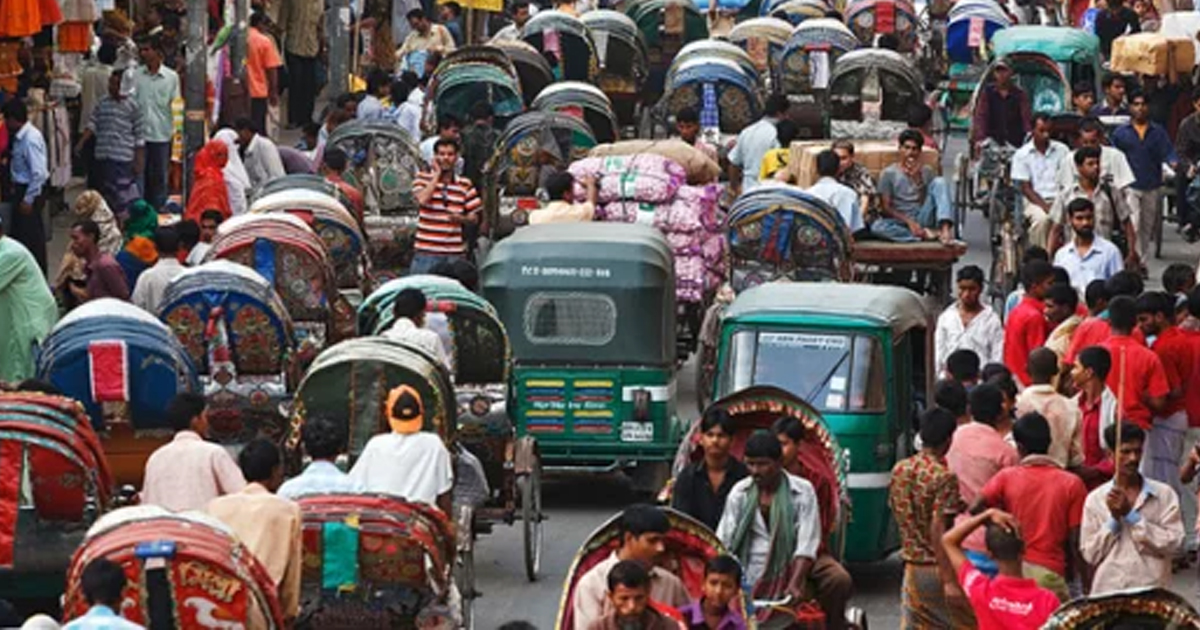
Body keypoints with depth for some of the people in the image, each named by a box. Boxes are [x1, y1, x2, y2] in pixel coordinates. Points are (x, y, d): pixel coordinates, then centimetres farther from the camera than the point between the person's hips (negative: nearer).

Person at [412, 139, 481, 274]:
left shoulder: (465, 185, 9)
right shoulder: (423, 179, 3)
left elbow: (474, 218, 11)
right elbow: (422, 199, -17)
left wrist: (461, 219, -12)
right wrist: (437, 174, -9)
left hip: (455, 253, 2)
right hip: (427, 252, -2)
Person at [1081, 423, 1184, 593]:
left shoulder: (1164, 494, 5)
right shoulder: (1095, 499, 8)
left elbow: (1172, 543, -5)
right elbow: (1090, 554, 5)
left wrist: (1131, 515, -7)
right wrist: (1114, 520, -7)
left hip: (1153, 591, -1)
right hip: (1108, 592, 1)